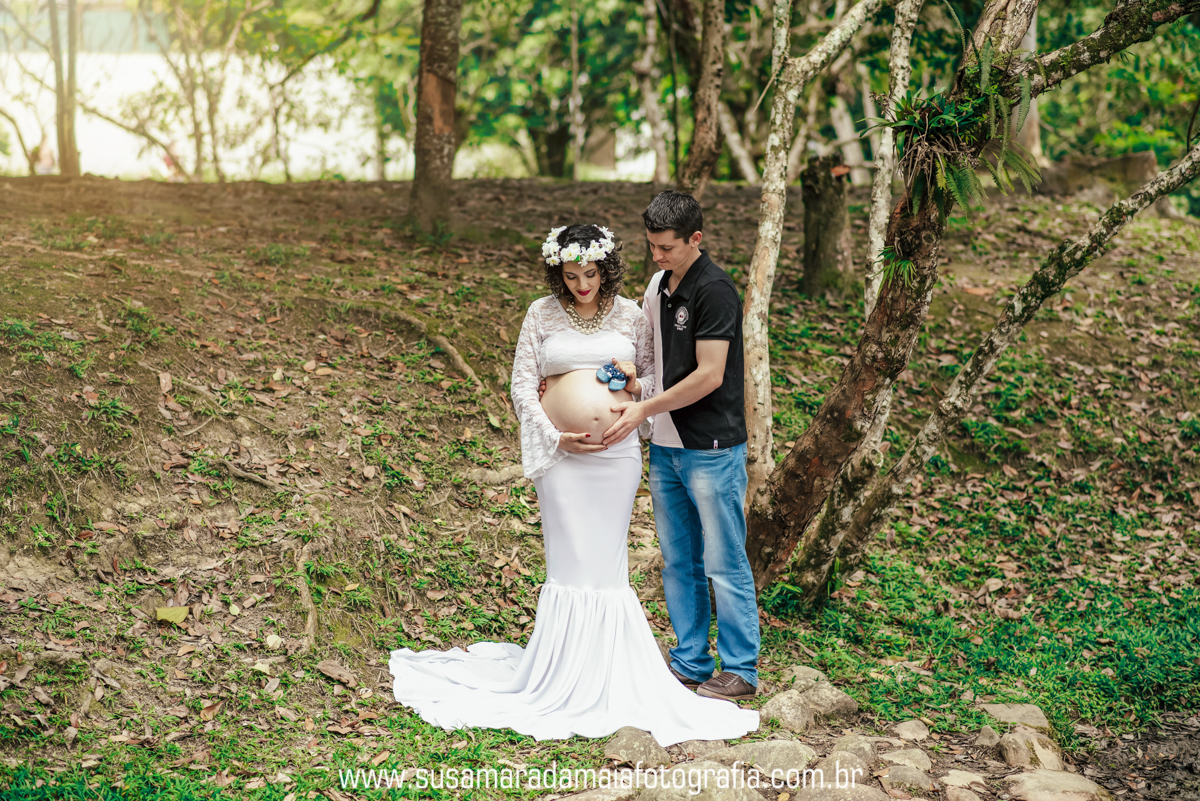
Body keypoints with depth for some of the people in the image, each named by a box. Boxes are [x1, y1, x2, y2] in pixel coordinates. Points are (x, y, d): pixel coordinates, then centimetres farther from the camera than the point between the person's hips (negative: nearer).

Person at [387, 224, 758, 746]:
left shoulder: (629, 314, 7)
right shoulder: (542, 315, 3)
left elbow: (656, 378, 14)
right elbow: (522, 384, 2)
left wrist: (635, 381, -9)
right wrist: (555, 437, -7)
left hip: (618, 453, 2)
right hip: (563, 453, -1)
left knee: (608, 558, 6)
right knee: (570, 560, -1)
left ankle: (610, 671, 16)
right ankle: (566, 668, 8)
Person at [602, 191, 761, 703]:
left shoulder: (714, 291, -16)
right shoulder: (658, 284, 10)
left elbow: (709, 375, -19)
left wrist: (644, 409, -17)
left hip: (712, 449, -8)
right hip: (665, 447, 8)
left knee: (723, 562, 0)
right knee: (678, 562, 13)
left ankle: (740, 670, 10)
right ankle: (690, 662, 23)